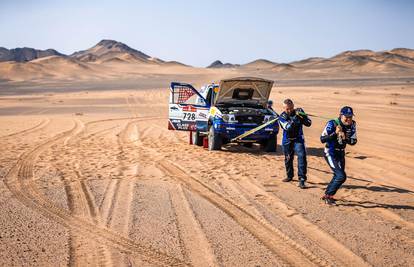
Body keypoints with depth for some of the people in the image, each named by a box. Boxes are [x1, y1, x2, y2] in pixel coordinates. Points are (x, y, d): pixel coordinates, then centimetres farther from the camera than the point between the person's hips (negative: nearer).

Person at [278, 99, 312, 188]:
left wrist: (303, 117, -26)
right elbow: (288, 127, -26)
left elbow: (309, 123, -7)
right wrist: (294, 119, -39)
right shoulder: (282, 117, -10)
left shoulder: (299, 112, -5)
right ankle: (289, 176, 39)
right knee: (288, 159, 14)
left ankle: (302, 180, -18)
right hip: (287, 141, 1)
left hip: (298, 140, -1)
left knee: (302, 157, -18)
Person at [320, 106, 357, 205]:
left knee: (337, 176, 19)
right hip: (330, 153, -7)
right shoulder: (332, 124, -21)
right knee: (341, 176, -17)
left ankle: (326, 195, 37)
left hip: (341, 153, 7)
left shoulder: (352, 125, -5)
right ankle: (328, 196, -1)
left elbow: (353, 141, -4)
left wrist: (345, 138, -23)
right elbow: (322, 139, -24)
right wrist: (335, 133, -36)